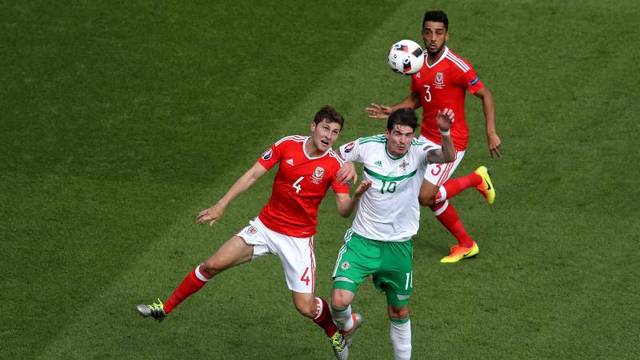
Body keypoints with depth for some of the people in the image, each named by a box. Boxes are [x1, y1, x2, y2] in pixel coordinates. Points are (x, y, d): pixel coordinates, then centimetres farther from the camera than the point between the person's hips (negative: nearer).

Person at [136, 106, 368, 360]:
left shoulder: (334, 165, -13)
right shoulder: (287, 145, -9)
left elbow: (343, 210, -15)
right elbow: (253, 175, -6)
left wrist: (357, 196, -38)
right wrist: (220, 206, -11)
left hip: (299, 239, -2)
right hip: (265, 226, 2)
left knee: (306, 307, -9)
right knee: (213, 265, -3)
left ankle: (334, 334, 25)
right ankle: (165, 308, 15)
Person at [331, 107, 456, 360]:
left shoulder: (419, 151, -14)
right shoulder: (368, 146, -10)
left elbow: (447, 157, -37)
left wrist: (445, 133, -57)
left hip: (399, 244, 0)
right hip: (363, 239, 0)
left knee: (399, 313, 13)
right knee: (340, 301, -15)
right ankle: (347, 325, 21)